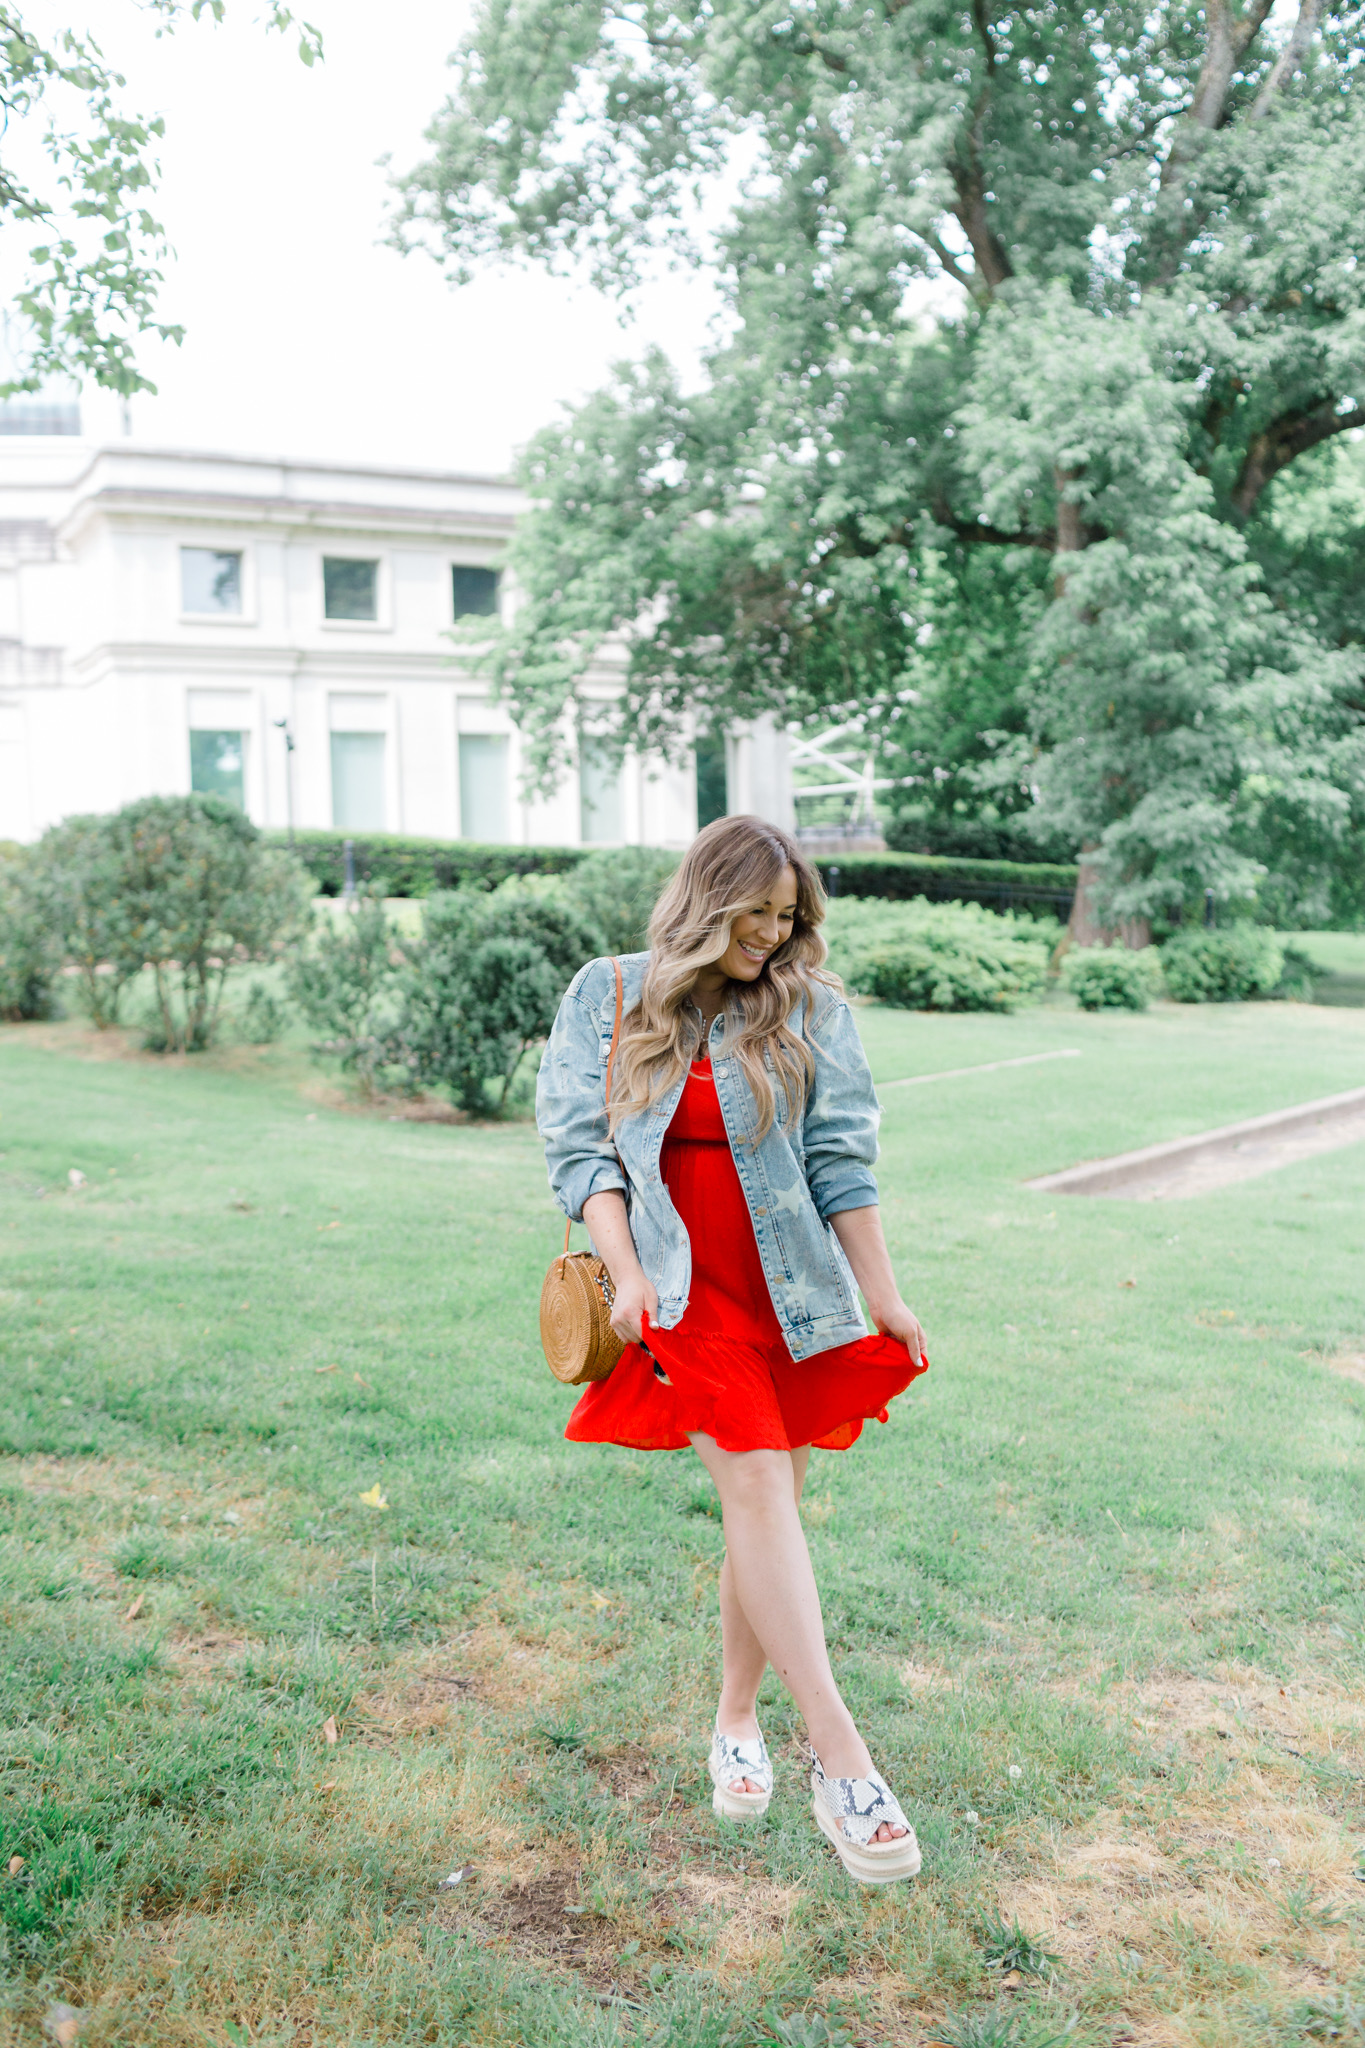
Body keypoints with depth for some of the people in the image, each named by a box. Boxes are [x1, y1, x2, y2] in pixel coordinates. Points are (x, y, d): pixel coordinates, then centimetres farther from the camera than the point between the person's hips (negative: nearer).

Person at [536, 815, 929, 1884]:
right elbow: (579, 1144, 1)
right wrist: (624, 1273, -11)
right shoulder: (608, 996, 5)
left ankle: (737, 1721, 26)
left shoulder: (809, 1011, 6)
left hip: (791, 1292, 2)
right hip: (683, 1291, -2)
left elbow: (840, 1161, 4)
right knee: (755, 1483, -17)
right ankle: (838, 1754, -17)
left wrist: (886, 1298, 1)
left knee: (768, 1498, 5)